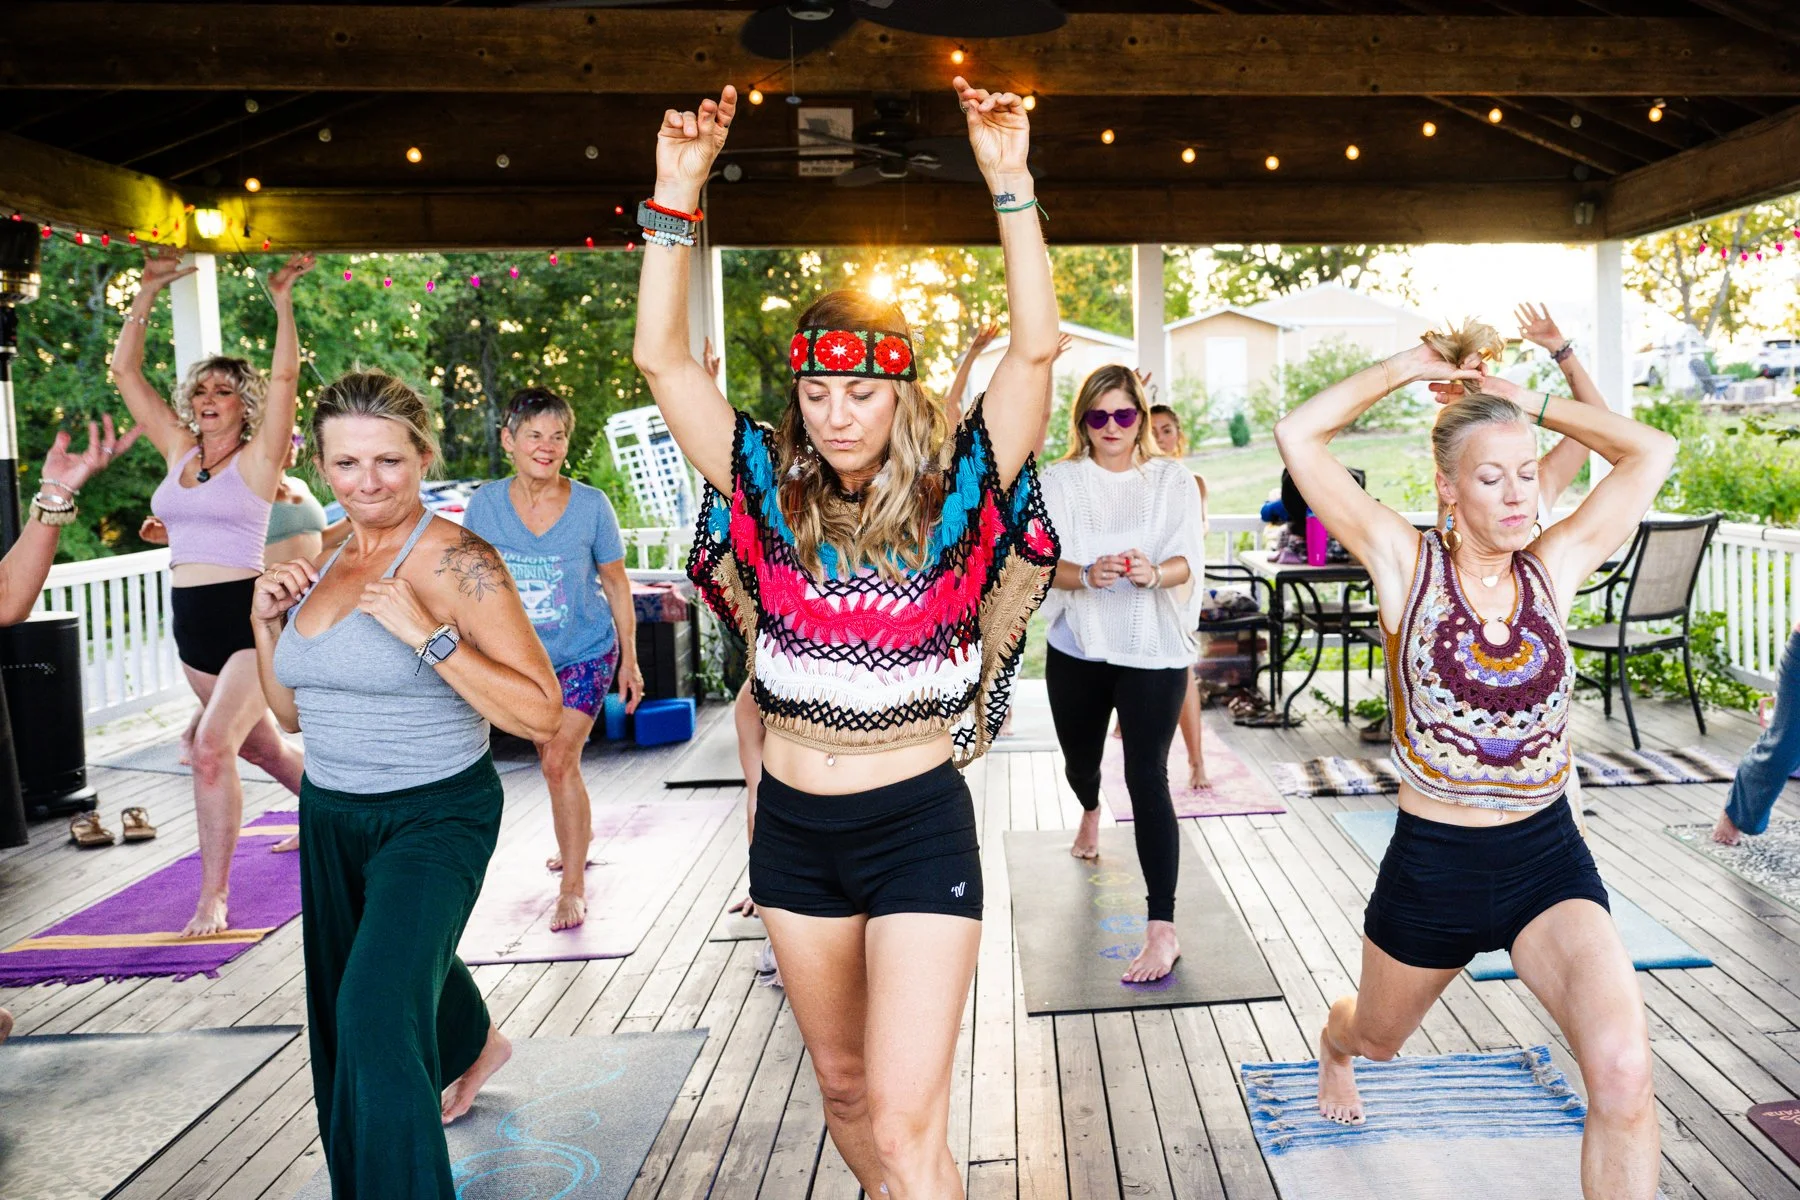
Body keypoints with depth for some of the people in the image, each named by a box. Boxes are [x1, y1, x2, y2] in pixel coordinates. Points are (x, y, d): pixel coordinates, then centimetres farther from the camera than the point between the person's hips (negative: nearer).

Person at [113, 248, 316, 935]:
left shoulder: (257, 458, -4)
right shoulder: (178, 450, 10)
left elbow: (284, 378, -17)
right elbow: (124, 370, 11)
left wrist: (282, 301, -16)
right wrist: (150, 292, 8)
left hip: (250, 620, -7)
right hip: (191, 624, 7)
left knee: (212, 746, -19)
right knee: (260, 748, 20)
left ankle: (213, 897, -11)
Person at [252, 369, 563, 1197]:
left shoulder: (457, 562, -17)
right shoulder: (316, 561, 3)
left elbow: (542, 716, -23)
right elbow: (292, 713, 12)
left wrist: (430, 636, -30)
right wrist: (266, 624, -4)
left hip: (434, 819, -7)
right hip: (330, 817, 7)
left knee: (377, 1013, -24)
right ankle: (471, 1043, 56)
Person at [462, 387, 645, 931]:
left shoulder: (591, 504, -15)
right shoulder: (485, 503, -11)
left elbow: (616, 585, -5)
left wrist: (629, 660, -2)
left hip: (585, 653, -3)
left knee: (559, 761, -11)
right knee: (552, 757, 19)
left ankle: (573, 886, 2)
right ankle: (580, 831, 47)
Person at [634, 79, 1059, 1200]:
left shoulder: (954, 493, -7)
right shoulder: (771, 492, -1)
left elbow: (1036, 349, -15)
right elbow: (663, 358, -5)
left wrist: (1011, 184, -22)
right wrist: (678, 195, -12)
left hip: (919, 823, -3)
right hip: (796, 824, 4)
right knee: (843, 1084, 21)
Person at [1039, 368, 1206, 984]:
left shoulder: (1172, 480, -1)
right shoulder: (1059, 481, 1)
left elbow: (1189, 560, -8)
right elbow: (1042, 562, -8)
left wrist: (1154, 572, -31)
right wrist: (1087, 574, -29)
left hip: (1152, 651, -3)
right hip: (1077, 649, 3)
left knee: (1147, 779, -12)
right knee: (1080, 760, 23)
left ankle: (1162, 929, -11)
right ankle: (1090, 812, 61)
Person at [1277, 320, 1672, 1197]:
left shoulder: (1553, 566, -2)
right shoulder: (1407, 564, -10)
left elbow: (1651, 452, 0)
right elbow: (1298, 435, -18)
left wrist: (1533, 403, 0)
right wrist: (1406, 367, -9)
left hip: (1548, 861, 1)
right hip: (1430, 864, -1)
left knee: (1623, 1070, -22)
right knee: (1376, 1036, 26)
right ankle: (1333, 1048, 64)